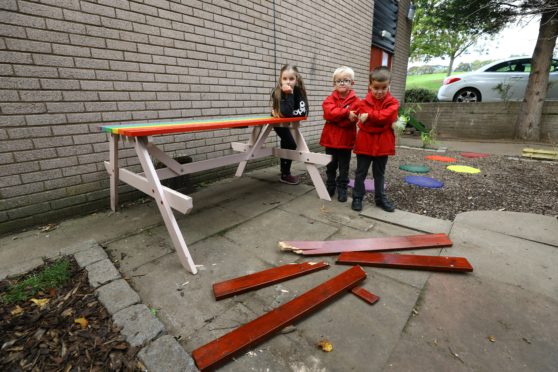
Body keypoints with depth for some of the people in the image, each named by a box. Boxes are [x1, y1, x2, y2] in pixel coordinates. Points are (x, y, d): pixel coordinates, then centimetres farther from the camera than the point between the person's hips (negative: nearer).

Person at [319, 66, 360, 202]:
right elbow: (329, 112, -18)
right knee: (331, 166, 13)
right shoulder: (330, 99, 2)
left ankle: (342, 189, 22)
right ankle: (330, 186, 28)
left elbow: (351, 119, -17)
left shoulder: (355, 101, -3)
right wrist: (346, 113, -24)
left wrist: (336, 115, -15)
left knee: (344, 167, 9)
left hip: (346, 140, -1)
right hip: (331, 138, 2)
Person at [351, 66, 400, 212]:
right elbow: (372, 121, -15)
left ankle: (380, 198, 26)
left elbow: (387, 116, -19)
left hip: (383, 144, 1)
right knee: (361, 173, 7)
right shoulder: (364, 102, -2)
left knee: (379, 174, 14)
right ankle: (357, 197, 18)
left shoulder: (392, 103, 1)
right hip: (365, 142, -1)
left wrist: (370, 116, -19)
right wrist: (385, 122, -16)